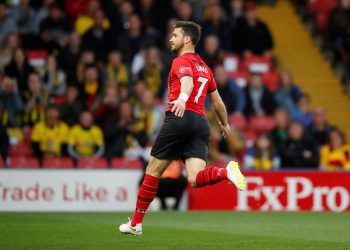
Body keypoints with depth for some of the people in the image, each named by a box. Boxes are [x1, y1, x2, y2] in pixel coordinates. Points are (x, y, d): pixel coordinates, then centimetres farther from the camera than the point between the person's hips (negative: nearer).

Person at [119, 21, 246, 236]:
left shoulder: (182, 61, 3)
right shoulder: (205, 68, 25)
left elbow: (187, 82, -20)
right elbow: (218, 102, 31)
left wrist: (182, 98, -40)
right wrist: (225, 124, 46)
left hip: (180, 119, -6)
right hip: (202, 123, 6)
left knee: (153, 171, 6)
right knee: (195, 179, -8)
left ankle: (136, 224, 12)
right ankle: (227, 172, -34)